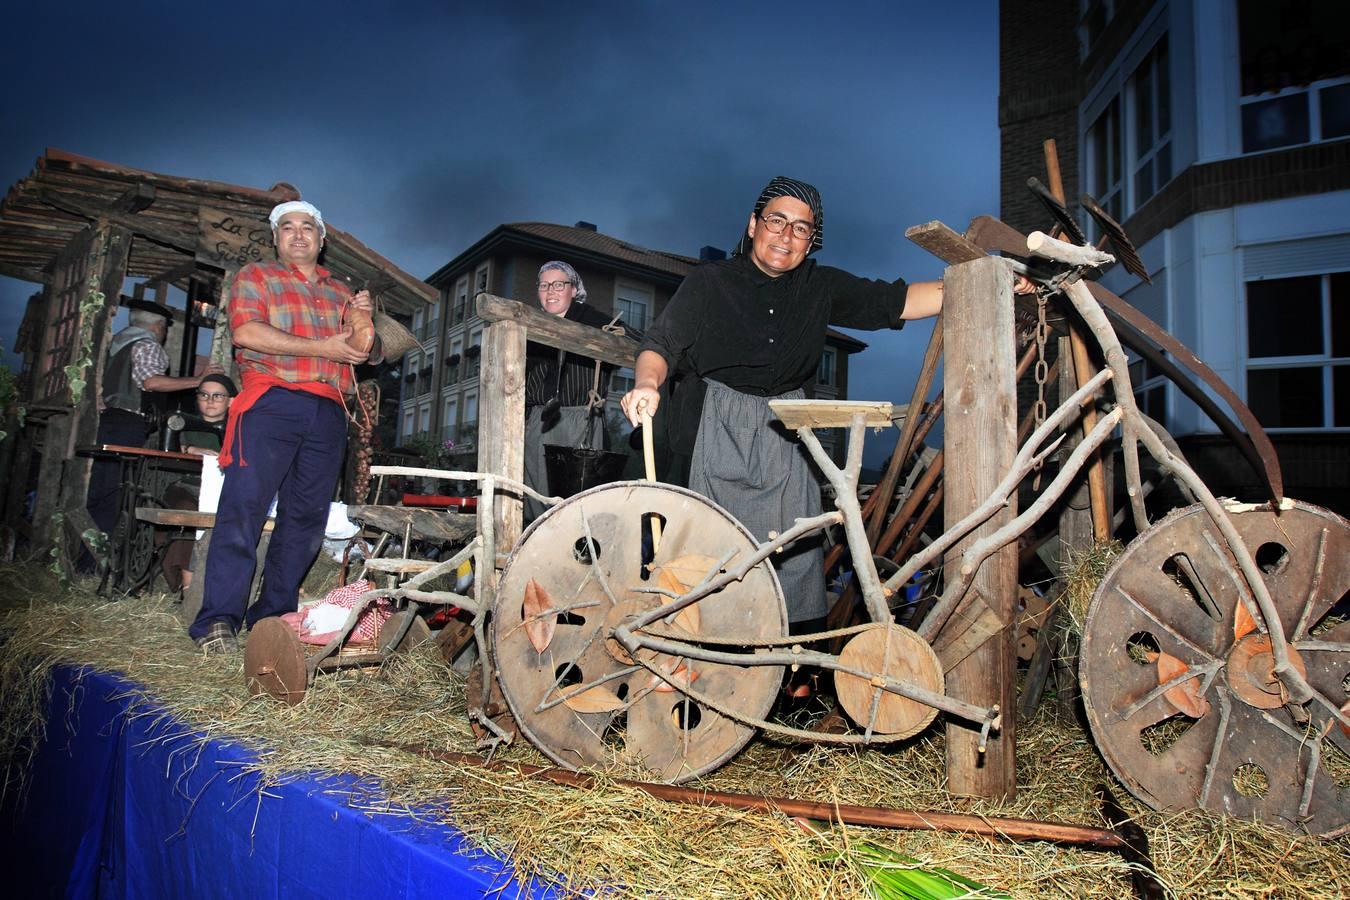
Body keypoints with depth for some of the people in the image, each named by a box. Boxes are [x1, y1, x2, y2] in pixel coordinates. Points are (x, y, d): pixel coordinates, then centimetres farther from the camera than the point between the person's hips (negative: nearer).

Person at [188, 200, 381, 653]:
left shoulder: (341, 293, 25)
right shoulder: (256, 276, 12)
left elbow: (371, 354, 24)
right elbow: (246, 331, -6)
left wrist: (364, 320, 2)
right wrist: (322, 348, -9)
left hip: (328, 412, 5)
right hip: (272, 402, -4)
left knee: (307, 517, 3)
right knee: (245, 506, -11)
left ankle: (274, 617, 11)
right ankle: (218, 620, -7)